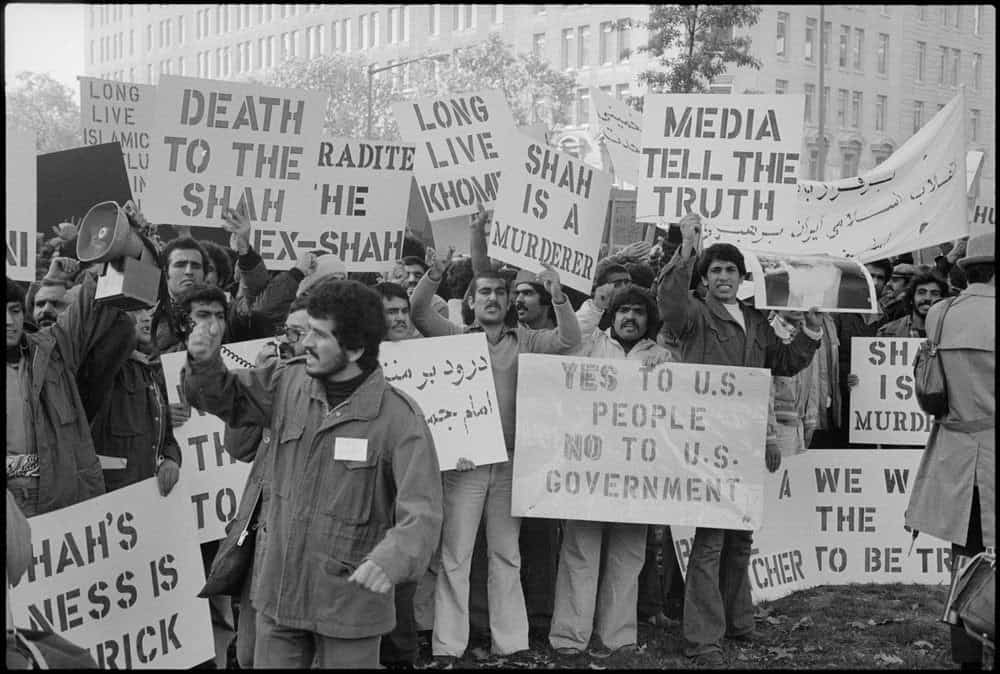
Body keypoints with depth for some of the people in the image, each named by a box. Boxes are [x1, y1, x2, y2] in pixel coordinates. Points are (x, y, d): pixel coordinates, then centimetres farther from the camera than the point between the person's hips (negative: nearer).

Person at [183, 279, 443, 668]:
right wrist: (205, 362, -9)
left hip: (350, 602, -4)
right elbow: (223, 398, 13)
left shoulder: (399, 419, -18)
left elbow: (421, 513, -23)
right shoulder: (288, 384, -1)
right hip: (277, 594, 5)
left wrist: (392, 560, -43)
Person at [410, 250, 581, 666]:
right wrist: (434, 275, -24)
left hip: (510, 461, 2)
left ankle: (510, 641, 17)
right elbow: (419, 312, -7)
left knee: (506, 555, 10)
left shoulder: (524, 341, 9)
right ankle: (448, 646, 4)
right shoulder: (455, 338, 6)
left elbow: (569, 340, -3)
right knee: (455, 555, 0)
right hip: (463, 459, -2)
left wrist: (557, 296, -18)